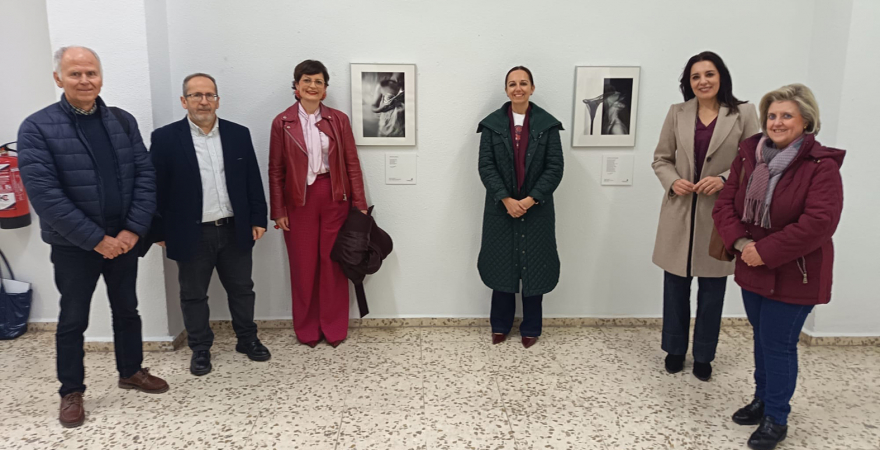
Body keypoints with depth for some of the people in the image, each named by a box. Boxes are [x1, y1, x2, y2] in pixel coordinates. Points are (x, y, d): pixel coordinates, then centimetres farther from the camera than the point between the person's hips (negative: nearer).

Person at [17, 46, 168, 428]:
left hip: (124, 239, 4)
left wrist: (134, 229, -12)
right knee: (73, 319, 10)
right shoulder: (37, 128, -10)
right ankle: (71, 392, 27)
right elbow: (44, 193, -16)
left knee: (127, 309, 17)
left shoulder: (123, 121, 2)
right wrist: (96, 239, -18)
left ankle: (131, 371, 36)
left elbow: (145, 175, -1)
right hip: (73, 245, -3)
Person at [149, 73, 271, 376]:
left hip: (235, 230, 2)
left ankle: (247, 339, 31)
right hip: (191, 233, -2)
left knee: (241, 289, 14)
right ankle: (200, 349, 27)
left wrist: (258, 219, 3)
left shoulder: (238, 134, 3)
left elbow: (253, 180, 6)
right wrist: (160, 231, -4)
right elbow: (157, 188, -4)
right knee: (193, 295, 11)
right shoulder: (165, 138, -5)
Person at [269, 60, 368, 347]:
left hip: (334, 197, 1)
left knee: (333, 263, 6)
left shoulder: (338, 120, 3)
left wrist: (359, 204, -1)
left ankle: (334, 328, 20)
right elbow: (276, 170, 2)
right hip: (299, 200, 0)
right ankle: (306, 329, 23)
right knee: (303, 265, 6)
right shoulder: (282, 123, 1)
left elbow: (352, 164, 3)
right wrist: (278, 211, -1)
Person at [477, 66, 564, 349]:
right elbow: (486, 166, -4)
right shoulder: (492, 124, 1)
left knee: (534, 265, 6)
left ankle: (531, 328, 22)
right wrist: (506, 199, -15)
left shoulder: (547, 124, -1)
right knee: (502, 264, 8)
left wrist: (531, 199, -14)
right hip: (501, 208, 1)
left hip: (537, 208, 0)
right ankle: (500, 325, 24)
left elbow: (555, 167, -4)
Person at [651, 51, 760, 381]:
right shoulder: (677, 113, 3)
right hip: (680, 212, 2)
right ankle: (675, 349, 30)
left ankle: (703, 356, 28)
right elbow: (661, 159, 8)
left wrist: (724, 180, -19)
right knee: (675, 285, 11)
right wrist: (672, 181, -12)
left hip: (720, 213, -1)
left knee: (712, 289, 9)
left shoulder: (744, 113, -2)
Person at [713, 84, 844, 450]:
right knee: (761, 339, 19)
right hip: (752, 269, 5)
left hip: (793, 275, -5)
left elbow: (818, 223, -25)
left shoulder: (821, 166, -15)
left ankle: (776, 419, 21)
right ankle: (762, 400, 38)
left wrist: (766, 252, -23)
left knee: (778, 344, 3)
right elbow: (725, 203, -1)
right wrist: (740, 242, -16)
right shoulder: (749, 155, 2)